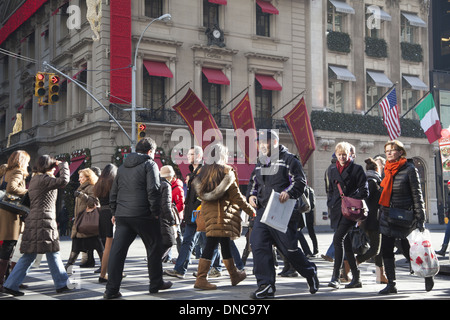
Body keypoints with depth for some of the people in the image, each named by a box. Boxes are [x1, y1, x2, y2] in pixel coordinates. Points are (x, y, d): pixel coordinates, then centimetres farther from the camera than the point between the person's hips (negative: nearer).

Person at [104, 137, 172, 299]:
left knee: (117, 250, 1)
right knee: (154, 248, 11)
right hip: (143, 215, -5)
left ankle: (111, 289, -3)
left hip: (122, 215, 6)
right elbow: (153, 190, -12)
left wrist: (115, 212, 23)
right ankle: (156, 283, 20)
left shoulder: (122, 167, 18)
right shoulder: (149, 164, -2)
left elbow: (114, 192, 20)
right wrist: (155, 211, -6)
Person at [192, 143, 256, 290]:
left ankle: (234, 275, 28)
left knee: (225, 243, 17)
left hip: (207, 209, 7)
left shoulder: (204, 170, 10)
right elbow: (235, 195, -8)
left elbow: (201, 192, 13)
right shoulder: (226, 170, -8)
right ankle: (201, 279, -9)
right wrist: (250, 210, -1)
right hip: (221, 211, -7)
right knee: (211, 244, -7)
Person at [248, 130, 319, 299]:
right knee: (258, 245, -6)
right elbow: (254, 182, 28)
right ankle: (266, 286, -1)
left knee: (288, 248, -1)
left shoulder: (288, 159, -3)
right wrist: (252, 195, 9)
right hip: (263, 211, 6)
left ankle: (310, 272, 26)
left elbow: (300, 181, -10)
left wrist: (289, 192, -26)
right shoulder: (260, 162, 18)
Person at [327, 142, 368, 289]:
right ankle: (356, 278, 15)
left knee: (338, 238, -21)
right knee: (346, 243, 7)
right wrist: (330, 203, 11)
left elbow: (364, 191, -2)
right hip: (337, 211, 6)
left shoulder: (357, 169, 1)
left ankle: (335, 276, -21)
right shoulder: (333, 170, 17)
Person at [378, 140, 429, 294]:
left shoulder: (410, 169, -9)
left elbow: (417, 195, -9)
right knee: (386, 249, 0)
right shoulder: (387, 169, 9)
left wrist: (420, 219, -12)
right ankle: (391, 284, 8)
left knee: (410, 250, 2)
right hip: (387, 216, 6)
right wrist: (381, 213, 17)